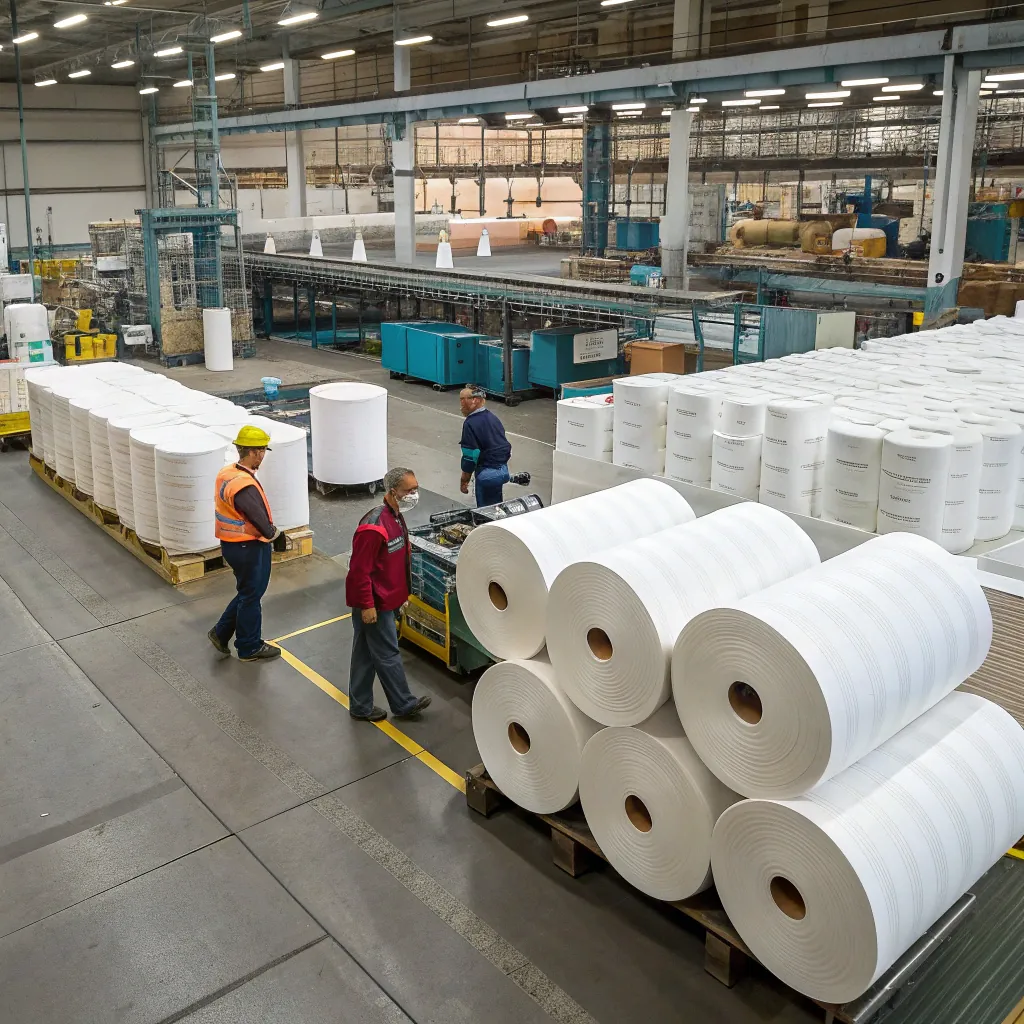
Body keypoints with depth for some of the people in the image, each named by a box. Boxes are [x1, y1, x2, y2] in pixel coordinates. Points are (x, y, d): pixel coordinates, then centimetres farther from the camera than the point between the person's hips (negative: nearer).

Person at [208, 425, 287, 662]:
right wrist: (276, 534, -4)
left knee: (248, 592, 24)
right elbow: (261, 521, -25)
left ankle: (222, 632, 31)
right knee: (251, 596, 7)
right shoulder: (244, 486, -28)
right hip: (248, 547, -9)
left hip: (231, 543, 9)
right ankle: (250, 648, 22)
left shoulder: (227, 473, 3)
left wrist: (270, 533, 5)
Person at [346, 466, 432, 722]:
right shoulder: (374, 527, -26)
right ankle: (404, 705, 21)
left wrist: (401, 593, 23)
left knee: (366, 655, 17)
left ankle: (360, 706, 28)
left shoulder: (395, 517, 6)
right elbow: (359, 570, -24)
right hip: (374, 603, -10)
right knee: (388, 655, 6)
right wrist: (367, 605, -21)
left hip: (384, 598, 10)